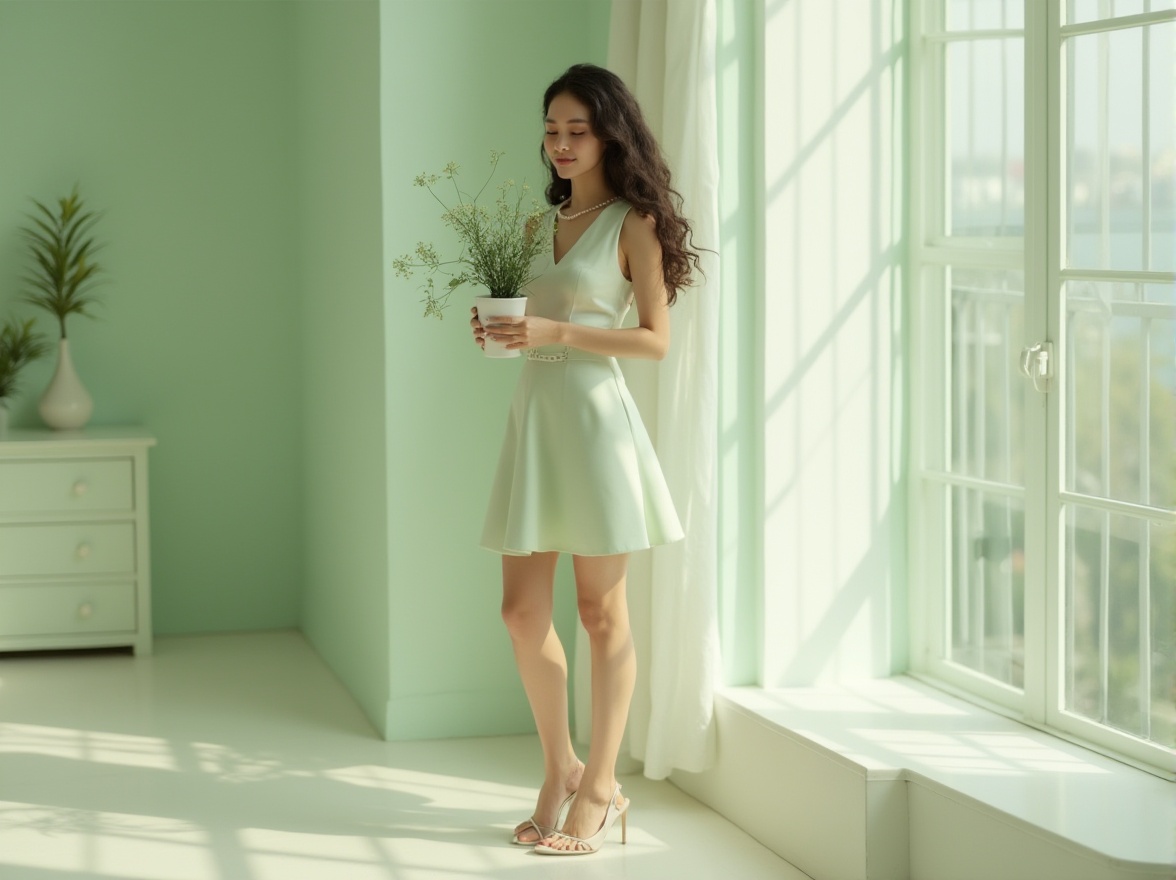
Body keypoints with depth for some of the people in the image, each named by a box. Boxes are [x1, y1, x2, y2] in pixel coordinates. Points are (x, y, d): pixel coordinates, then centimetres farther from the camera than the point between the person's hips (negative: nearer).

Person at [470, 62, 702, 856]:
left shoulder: (633, 224, -3)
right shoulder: (540, 225, 15)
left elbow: (656, 339, -9)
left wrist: (555, 332, -18)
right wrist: (501, 331, -1)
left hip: (595, 417, -6)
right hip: (533, 413, 6)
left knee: (602, 612, 1)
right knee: (522, 608, 5)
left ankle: (599, 788, 11)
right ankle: (560, 769, 22)